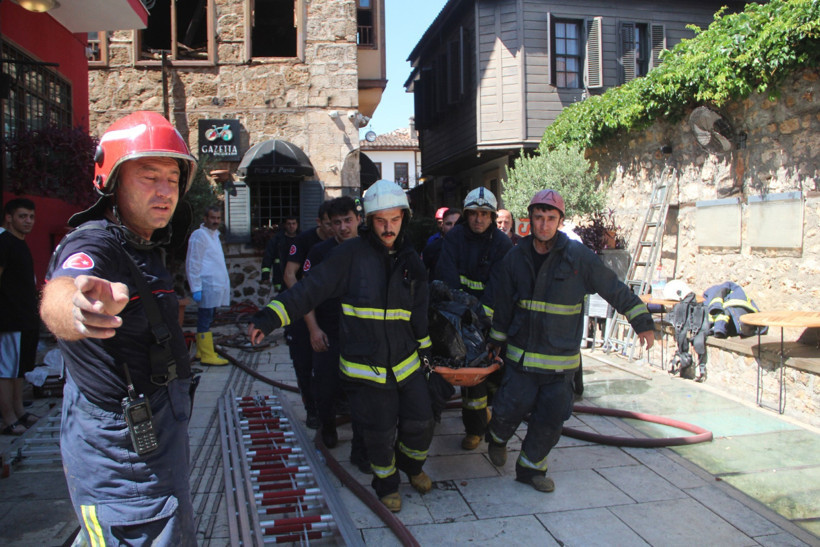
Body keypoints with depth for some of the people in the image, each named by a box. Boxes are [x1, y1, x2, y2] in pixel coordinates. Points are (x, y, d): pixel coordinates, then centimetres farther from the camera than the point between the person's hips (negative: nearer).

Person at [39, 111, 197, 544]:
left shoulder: (147, 247, 6)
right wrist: (76, 304, -69)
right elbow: (58, 294, -48)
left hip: (159, 441, 9)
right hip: (120, 455, -9)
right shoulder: (94, 244, -23)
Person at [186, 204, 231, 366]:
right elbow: (192, 264, -14)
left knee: (205, 320, 14)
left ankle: (201, 351, 21)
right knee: (205, 321, -6)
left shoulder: (214, 234, 18)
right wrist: (196, 288, -17)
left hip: (217, 285, 9)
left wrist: (223, 283, 20)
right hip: (207, 285, -9)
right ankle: (207, 355, -4)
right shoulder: (199, 235, -10)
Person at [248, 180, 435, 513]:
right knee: (379, 433, 7)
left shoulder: (411, 260, 4)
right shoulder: (351, 254, -11)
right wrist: (269, 317, -27)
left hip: (406, 363, 4)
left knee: (420, 423, 9)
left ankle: (411, 463, 43)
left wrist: (425, 352, 18)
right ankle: (386, 482, 37)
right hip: (365, 366, -4)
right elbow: (310, 289, -17)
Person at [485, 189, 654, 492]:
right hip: (521, 353, 1)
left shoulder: (579, 256, -7)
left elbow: (616, 290, 1)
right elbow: (503, 304, 10)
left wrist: (642, 322, 3)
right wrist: (496, 339, 17)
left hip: (561, 358, 0)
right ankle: (498, 438, 33)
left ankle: (531, 467, 27)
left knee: (551, 417, 5)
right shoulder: (516, 257, 0)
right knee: (509, 407, -1)